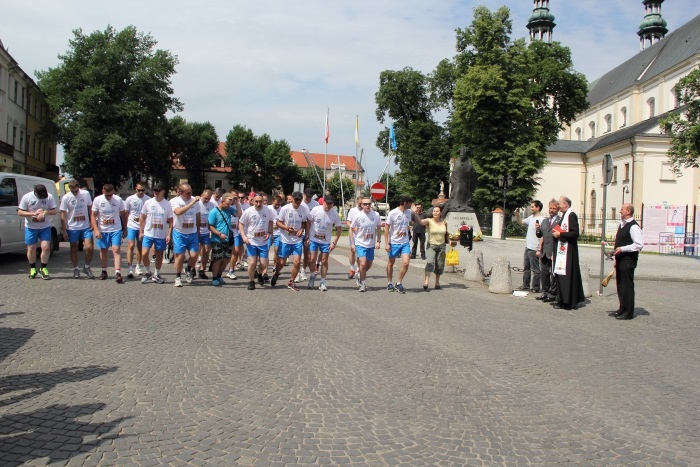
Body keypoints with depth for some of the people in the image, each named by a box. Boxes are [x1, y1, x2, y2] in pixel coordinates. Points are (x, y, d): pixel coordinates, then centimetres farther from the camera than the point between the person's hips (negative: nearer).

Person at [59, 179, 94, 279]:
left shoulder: (86, 194, -2)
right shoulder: (65, 198, -7)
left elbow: (90, 209, 8)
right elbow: (63, 215, -3)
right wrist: (64, 230, -5)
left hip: (85, 226, 1)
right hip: (72, 227, -1)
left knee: (89, 248, -8)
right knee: (74, 249, 10)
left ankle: (86, 267, 13)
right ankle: (76, 269, 23)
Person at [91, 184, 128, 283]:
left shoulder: (118, 200, -6)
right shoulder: (97, 200, -5)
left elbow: (123, 215, 5)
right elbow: (93, 216, -1)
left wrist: (125, 230, 7)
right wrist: (96, 230, -11)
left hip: (116, 230, -2)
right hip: (102, 230, 2)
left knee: (116, 250, -12)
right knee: (103, 250, 12)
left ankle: (118, 272, -16)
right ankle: (104, 271, 26)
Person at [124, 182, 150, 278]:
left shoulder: (148, 200, -3)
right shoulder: (130, 199, -3)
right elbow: (125, 214, 5)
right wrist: (124, 228, 5)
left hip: (143, 227, 1)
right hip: (132, 226, -1)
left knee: (140, 247, 12)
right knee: (131, 245, -10)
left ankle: (138, 267, 24)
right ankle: (130, 268, -10)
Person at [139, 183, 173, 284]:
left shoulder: (167, 205, -3)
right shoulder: (148, 203, -1)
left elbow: (170, 221, 1)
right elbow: (142, 218, 7)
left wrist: (169, 234, -7)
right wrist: (141, 232, 3)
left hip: (161, 235, 0)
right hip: (148, 234, 0)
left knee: (159, 255, 9)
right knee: (144, 254, -7)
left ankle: (156, 275, 24)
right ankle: (148, 273, 14)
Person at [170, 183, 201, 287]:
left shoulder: (195, 200, 1)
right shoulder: (174, 201, -9)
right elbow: (178, 212, -30)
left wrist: (198, 232, 15)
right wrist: (192, 203, -32)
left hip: (193, 233, 3)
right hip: (179, 233, -3)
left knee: (194, 255, -3)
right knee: (180, 256, 0)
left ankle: (189, 271, 27)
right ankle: (178, 277, 18)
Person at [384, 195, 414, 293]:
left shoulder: (409, 212, 2)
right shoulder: (392, 213, -14)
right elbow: (386, 228, -10)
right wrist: (386, 243, -14)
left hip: (405, 242, 4)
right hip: (394, 242, -4)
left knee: (406, 263, -8)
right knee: (391, 263, 11)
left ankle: (399, 283, 8)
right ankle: (389, 283, 27)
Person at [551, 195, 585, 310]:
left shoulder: (571, 215, -14)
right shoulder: (564, 215, 15)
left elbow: (575, 234, -21)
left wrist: (560, 234, -16)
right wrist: (556, 233, 7)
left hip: (568, 250, -10)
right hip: (562, 249, 10)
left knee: (566, 276, -6)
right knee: (561, 275, 12)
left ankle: (567, 302, -1)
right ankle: (562, 300, 19)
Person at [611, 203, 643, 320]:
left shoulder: (633, 227, -15)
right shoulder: (622, 225, 15)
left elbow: (639, 244, -22)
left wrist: (622, 249, -22)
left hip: (628, 261, -10)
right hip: (621, 260, 10)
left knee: (627, 286, -3)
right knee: (620, 285, 15)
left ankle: (628, 312, 5)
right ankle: (622, 309, 26)